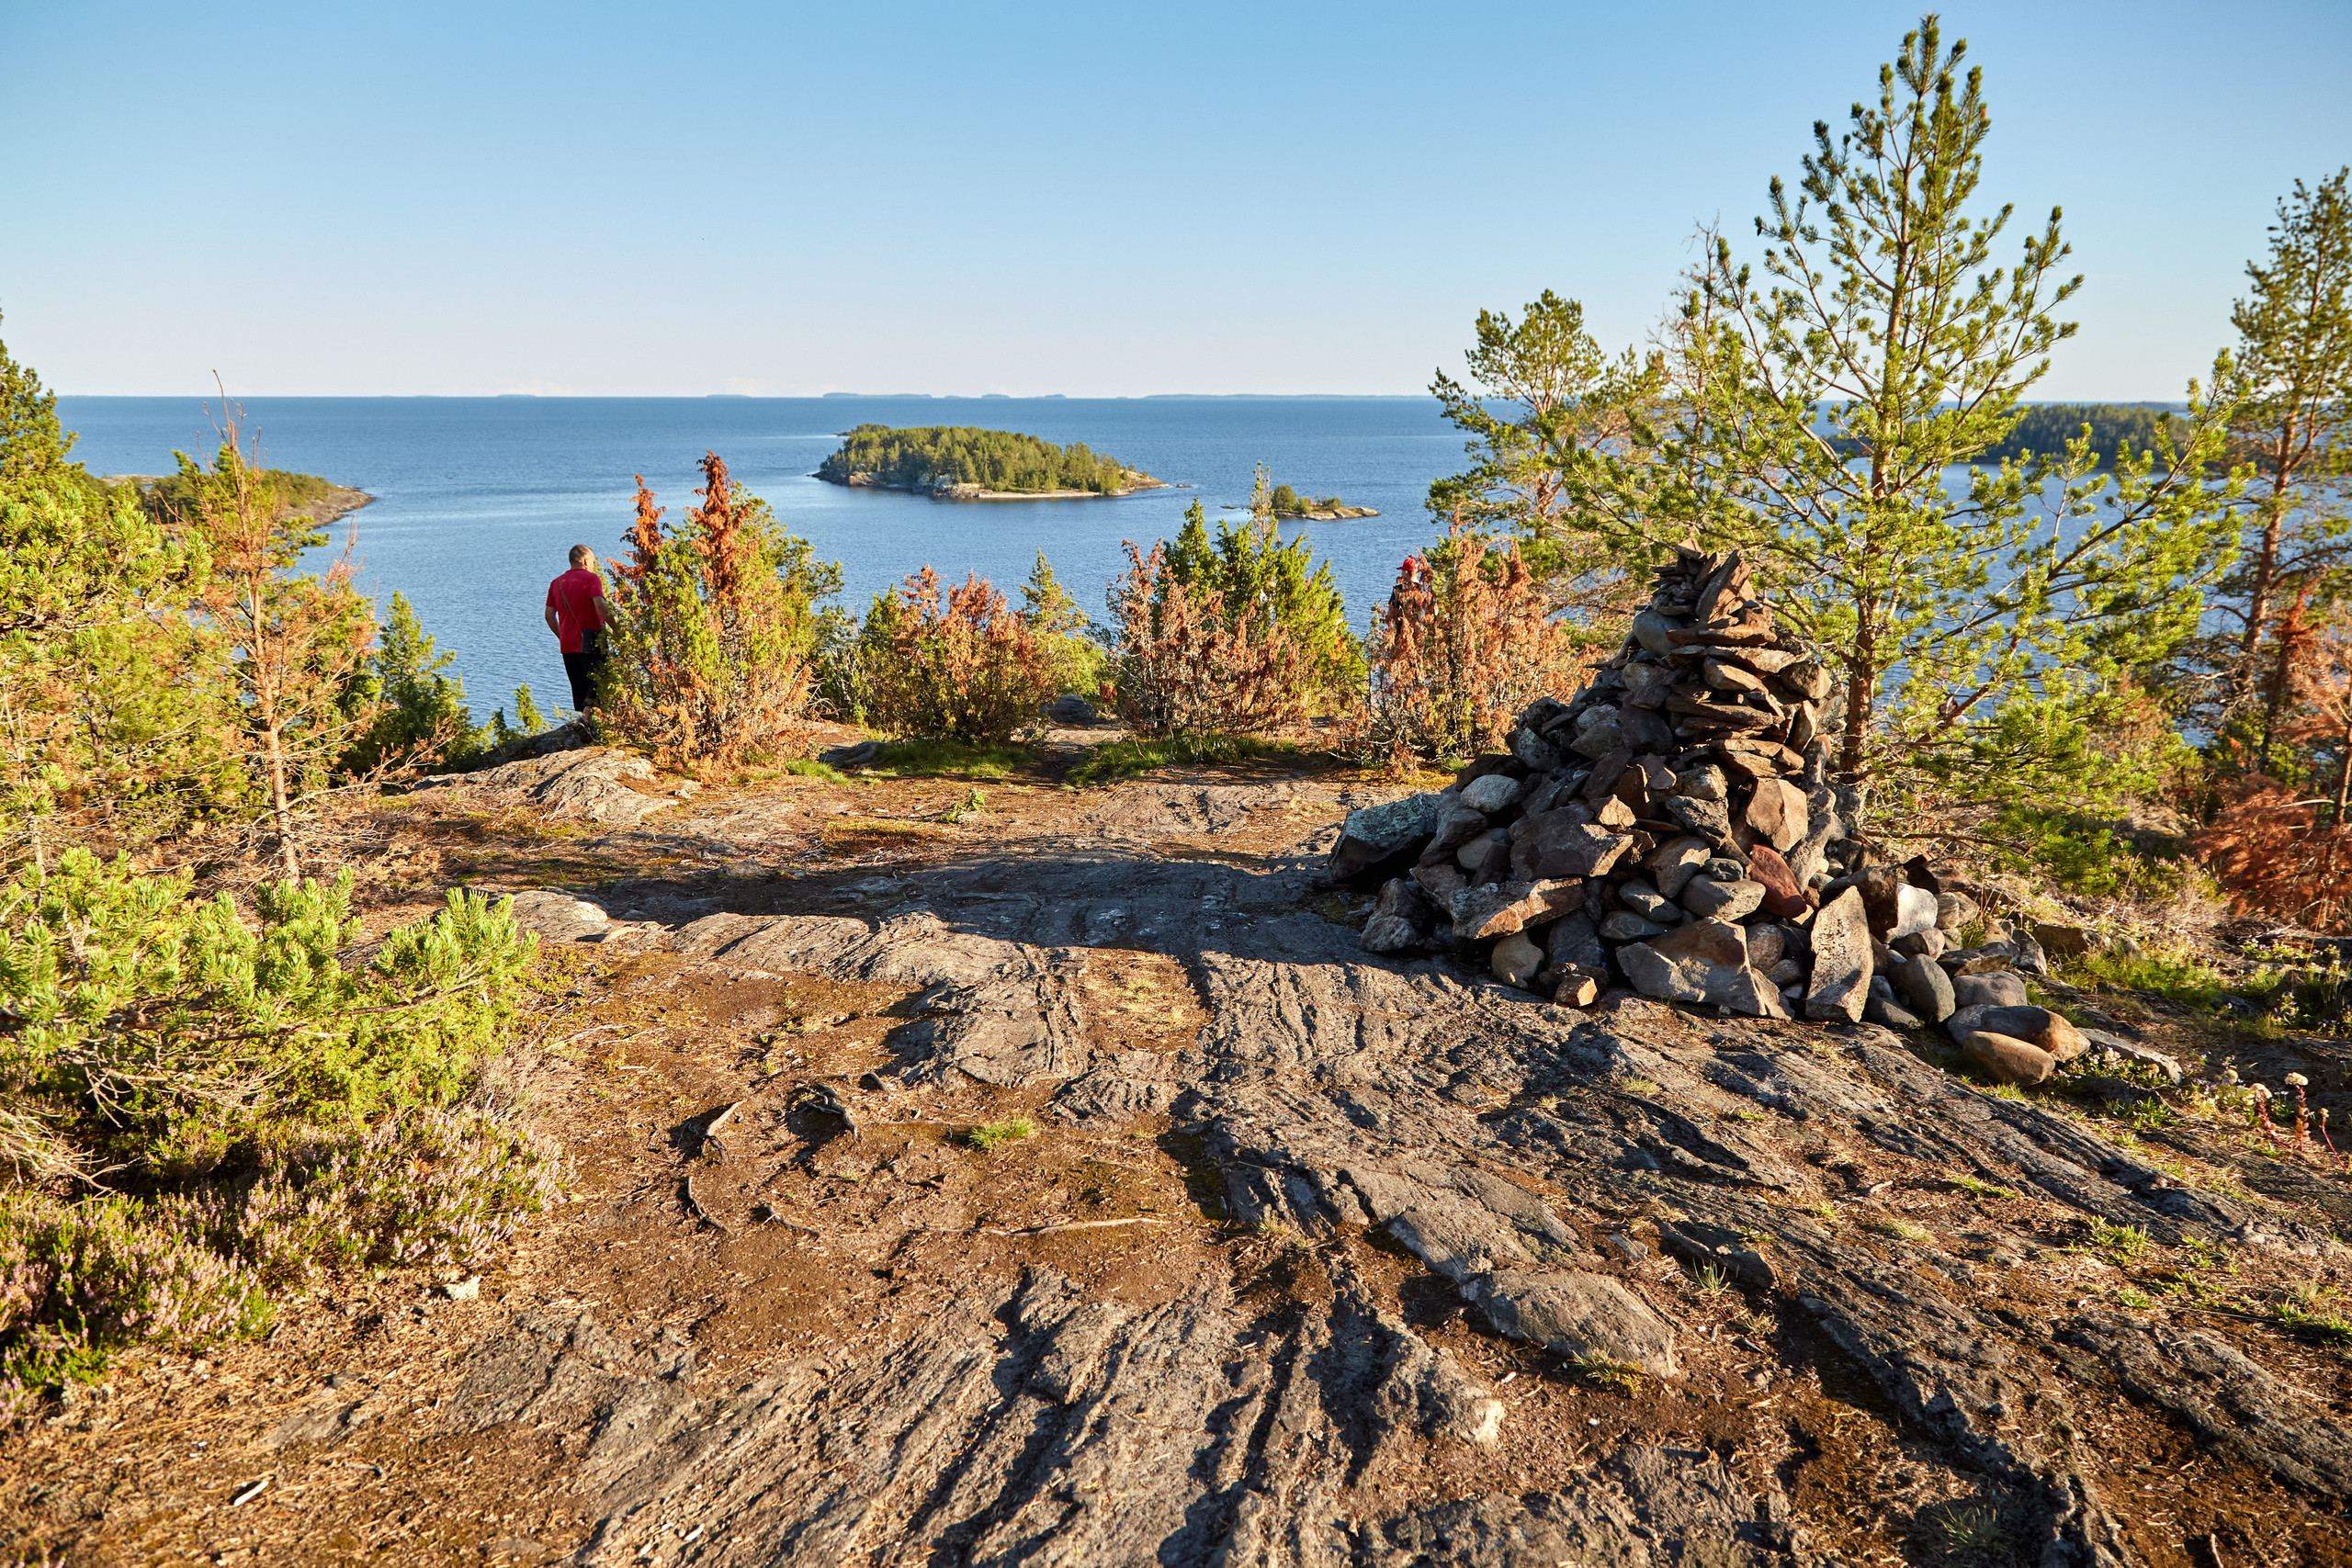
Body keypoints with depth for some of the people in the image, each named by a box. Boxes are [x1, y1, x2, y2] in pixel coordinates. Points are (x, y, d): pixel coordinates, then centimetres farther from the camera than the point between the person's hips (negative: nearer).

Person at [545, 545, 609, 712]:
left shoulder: (557, 583, 15)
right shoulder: (591, 578, -4)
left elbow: (549, 615, 13)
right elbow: (600, 605, -19)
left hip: (568, 644, 6)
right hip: (590, 641, -6)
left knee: (579, 686, 12)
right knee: (598, 681, -5)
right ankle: (588, 711, -24)